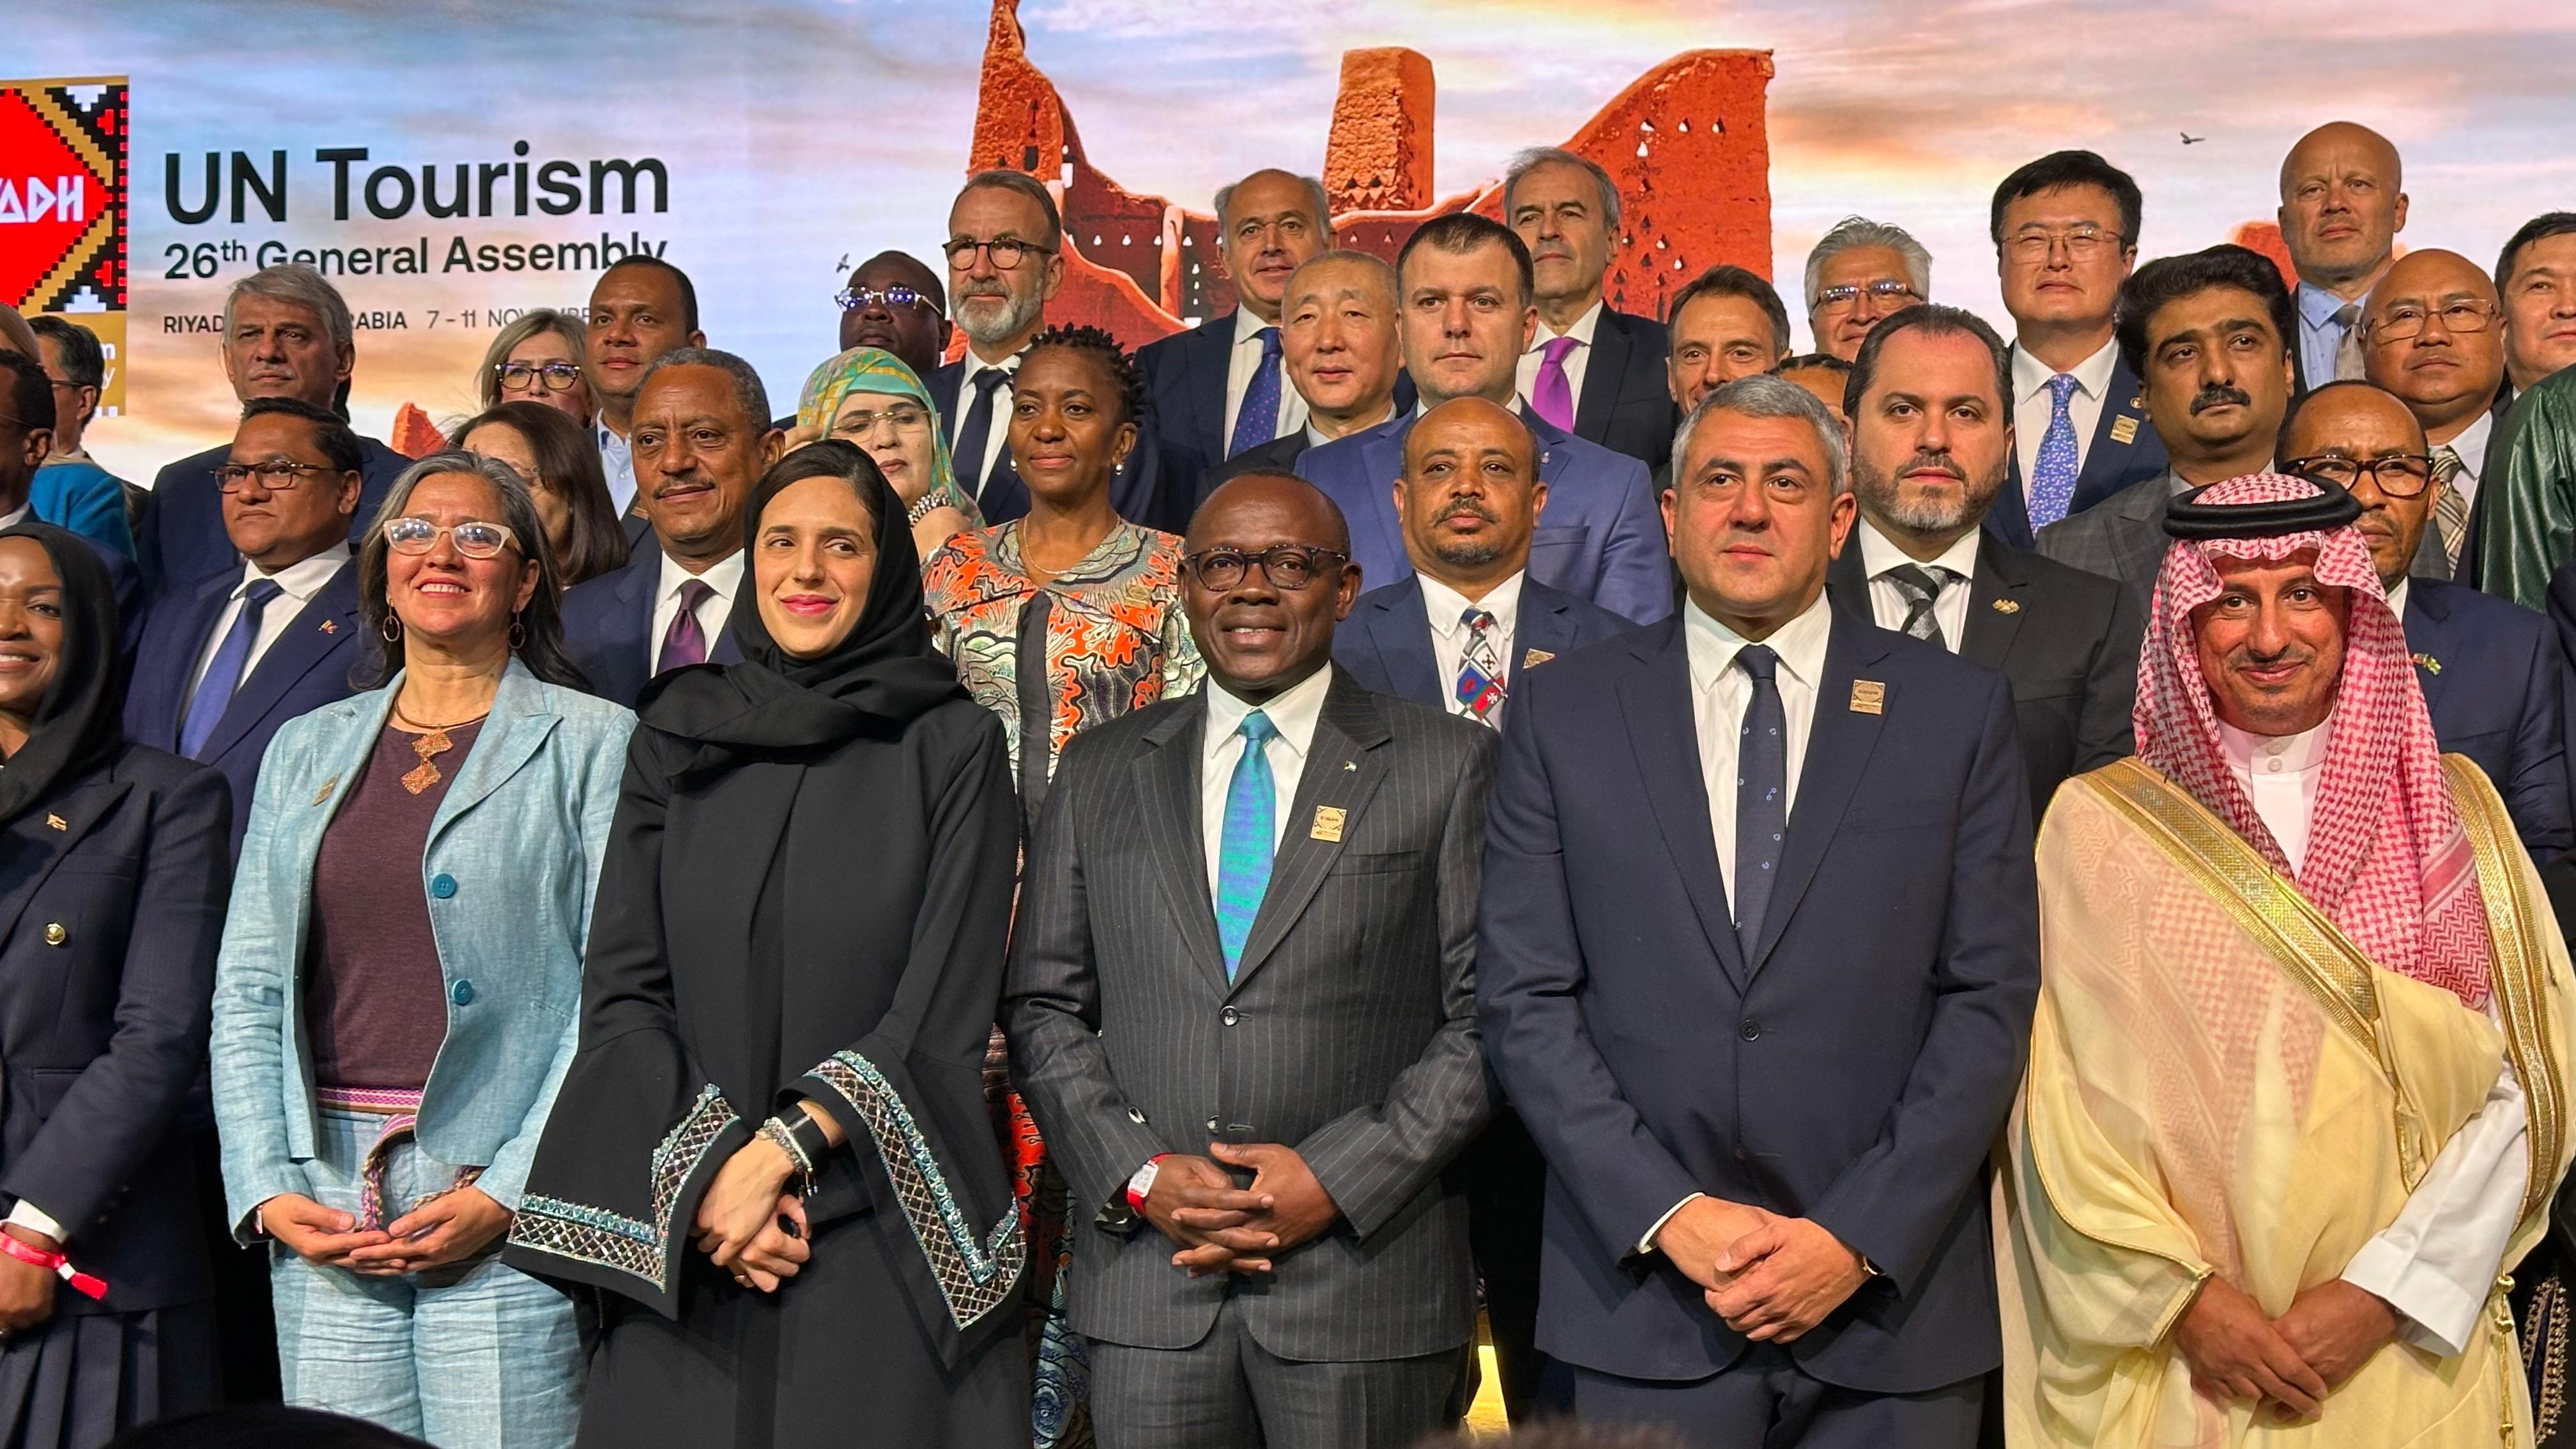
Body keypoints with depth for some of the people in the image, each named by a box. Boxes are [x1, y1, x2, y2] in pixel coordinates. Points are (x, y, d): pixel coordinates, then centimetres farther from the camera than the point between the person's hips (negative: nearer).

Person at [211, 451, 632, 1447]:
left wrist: (511, 1192, -13)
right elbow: (247, 991, 12)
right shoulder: (307, 749, 15)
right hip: (320, 1206, 4)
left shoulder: (593, 742, 1)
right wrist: (267, 1190, 0)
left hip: (512, 1206, -4)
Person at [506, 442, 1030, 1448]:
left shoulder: (952, 744, 2)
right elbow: (621, 990, 4)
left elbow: (944, 1005, -5)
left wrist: (785, 1148, -13)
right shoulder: (678, 738, 9)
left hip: (886, 1238, -2)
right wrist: (706, 1169, -9)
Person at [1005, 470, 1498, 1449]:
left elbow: (1488, 1015, -3)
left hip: (1364, 1274, -2)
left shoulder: (1448, 766, 2)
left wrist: (1337, 1178, -11)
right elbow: (1042, 1008, 9)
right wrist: (1141, 1176, -5)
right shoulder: (1099, 771, 11)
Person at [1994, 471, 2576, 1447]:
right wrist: (2188, 1297, -13)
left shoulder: (2454, 810, 2)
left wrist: (2379, 1296, -11)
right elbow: (2065, 1105, -5)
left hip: (2409, 1357, 2)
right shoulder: (2099, 823, -3)